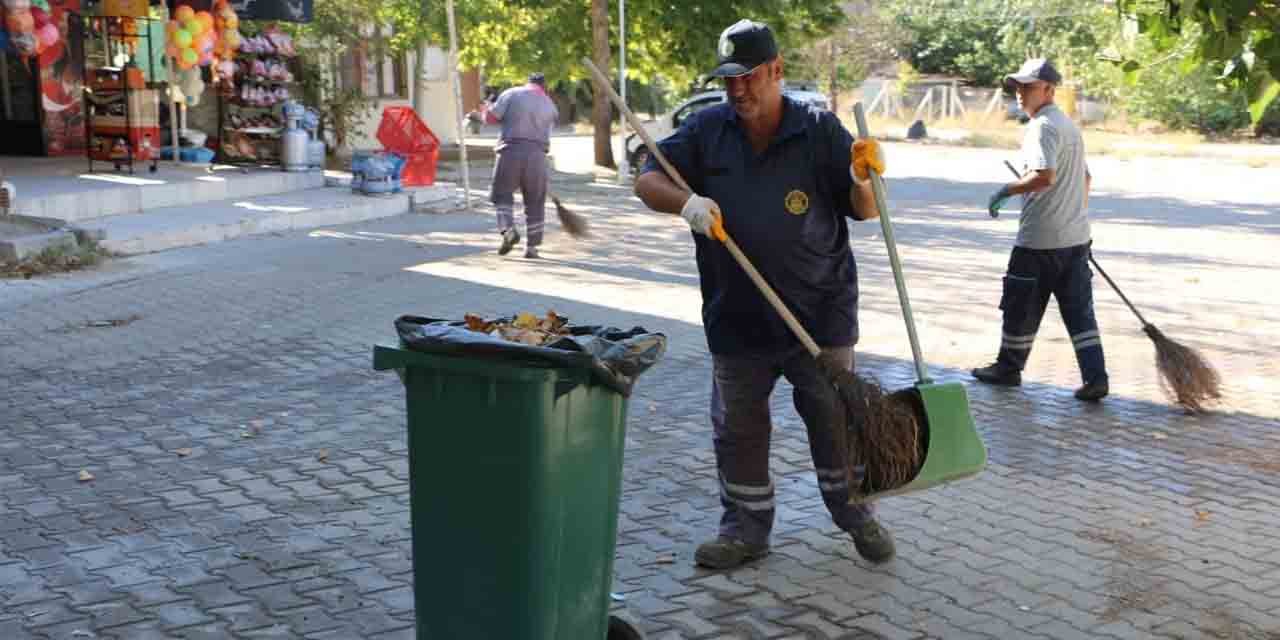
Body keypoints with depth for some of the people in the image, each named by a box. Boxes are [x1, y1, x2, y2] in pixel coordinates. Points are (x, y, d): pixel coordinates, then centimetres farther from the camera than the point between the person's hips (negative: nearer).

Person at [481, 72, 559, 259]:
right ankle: (531, 246, 12)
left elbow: (490, 117, -3)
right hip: (536, 154, 2)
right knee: (535, 202, 11)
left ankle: (508, 229, -12)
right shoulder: (549, 104, 13)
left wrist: (488, 108, 20)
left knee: (502, 194, 11)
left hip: (510, 151, -2)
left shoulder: (511, 94, 2)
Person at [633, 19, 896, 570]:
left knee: (837, 416, 9)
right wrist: (685, 201, -22)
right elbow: (647, 181, -1)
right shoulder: (706, 130, 0)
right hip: (737, 315, 2)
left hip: (820, 311, -2)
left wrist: (862, 180, -25)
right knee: (737, 427, 11)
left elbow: (865, 213, -2)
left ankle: (855, 514, 30)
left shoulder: (820, 130, -4)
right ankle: (747, 526, 28)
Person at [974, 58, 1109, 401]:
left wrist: (1007, 190, -16)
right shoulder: (1069, 125, 16)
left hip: (1040, 240, -9)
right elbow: (1085, 178, 25)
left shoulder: (1043, 126, -14)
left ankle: (1009, 368, 22)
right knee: (1079, 310, 7)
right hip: (1076, 237, 9)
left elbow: (1044, 176, -28)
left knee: (1021, 308, 8)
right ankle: (1095, 377, 3)